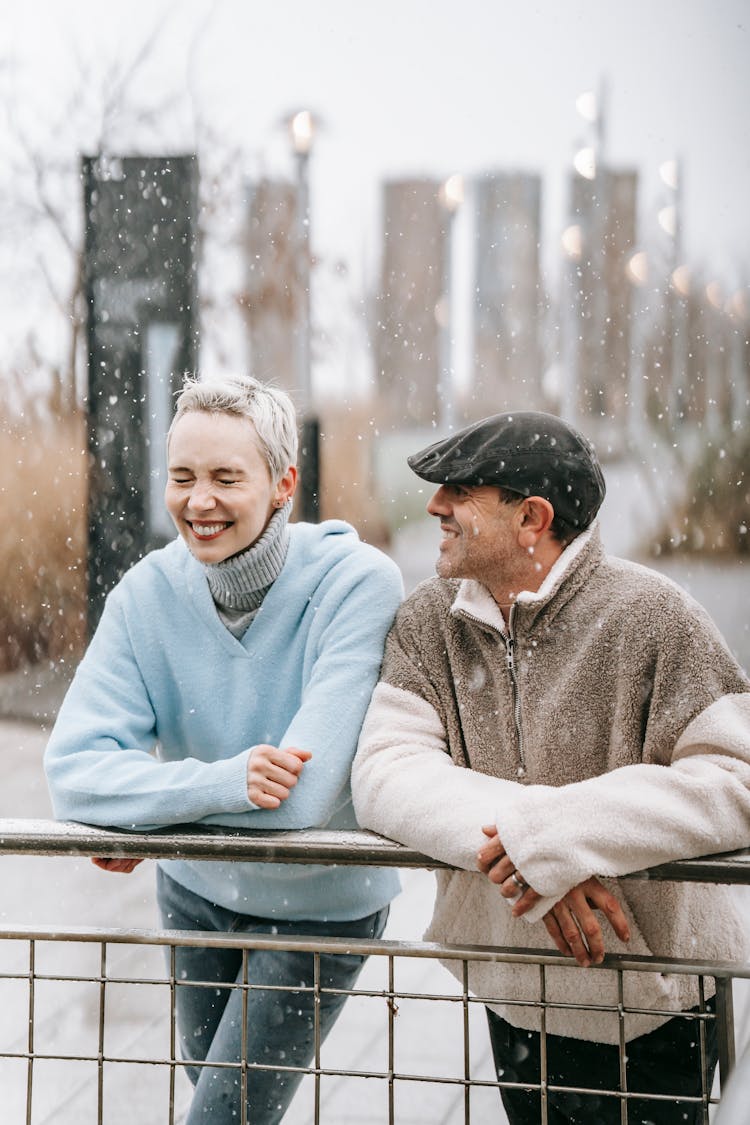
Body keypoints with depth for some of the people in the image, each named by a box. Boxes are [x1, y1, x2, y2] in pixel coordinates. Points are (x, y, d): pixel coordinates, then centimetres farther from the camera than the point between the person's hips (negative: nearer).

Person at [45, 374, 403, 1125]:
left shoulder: (357, 585, -28)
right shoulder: (148, 593, -15)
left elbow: (306, 797, -35)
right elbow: (73, 774, -22)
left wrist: (142, 810, -24)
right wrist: (219, 783, -37)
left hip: (318, 904, -4)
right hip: (194, 891, 4)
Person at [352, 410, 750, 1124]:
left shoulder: (648, 616, -16)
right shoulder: (426, 624, -1)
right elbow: (383, 773, -14)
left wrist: (560, 832, -30)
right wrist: (513, 835, -30)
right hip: (513, 1004, 4)